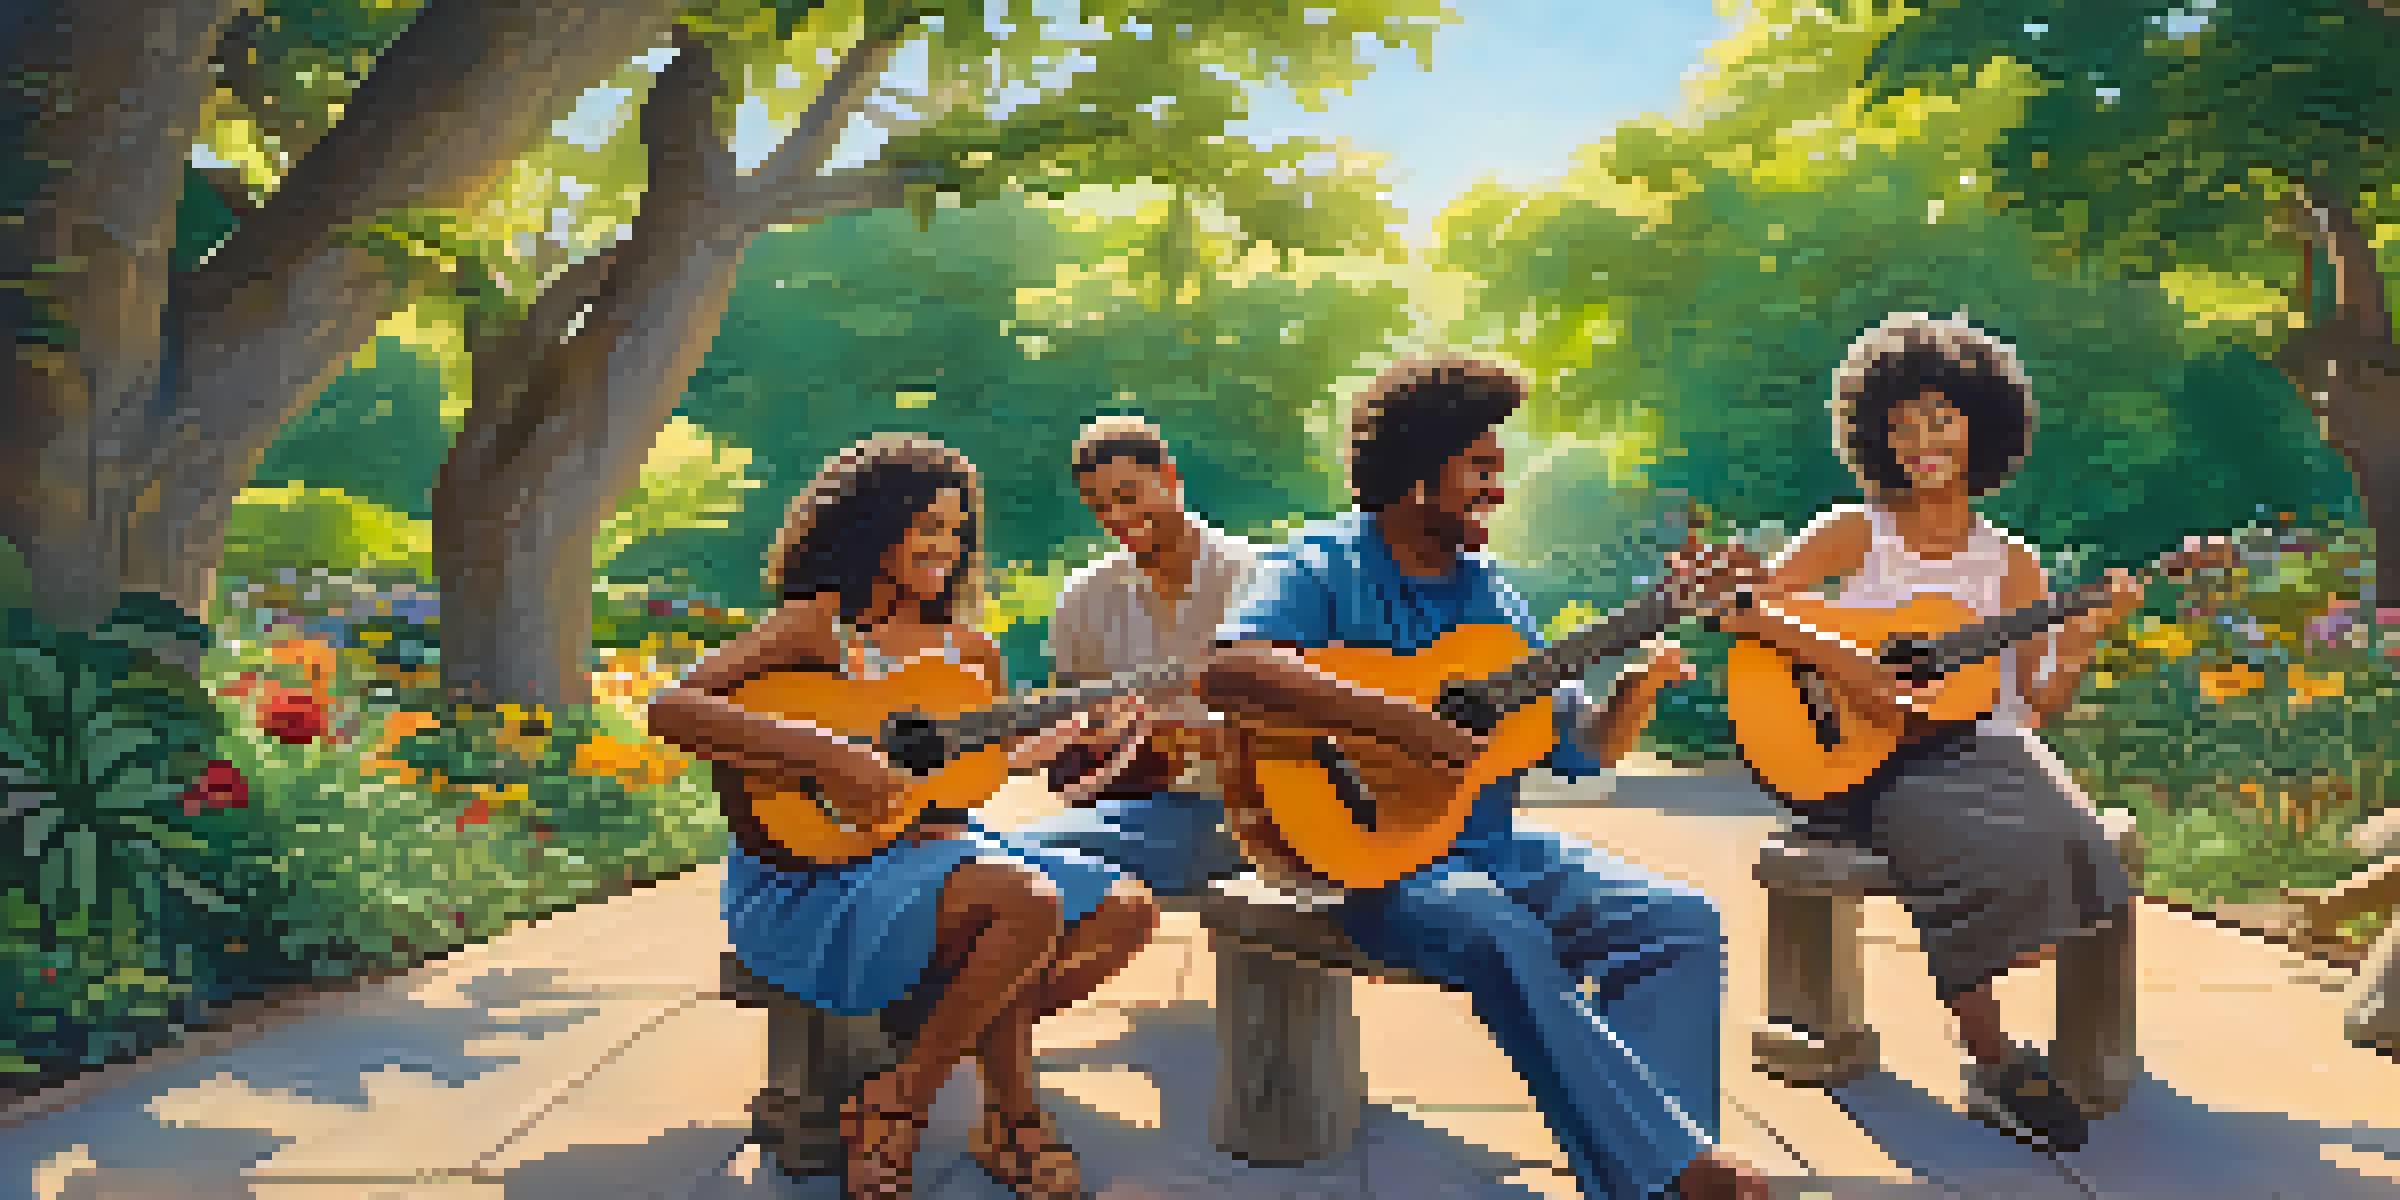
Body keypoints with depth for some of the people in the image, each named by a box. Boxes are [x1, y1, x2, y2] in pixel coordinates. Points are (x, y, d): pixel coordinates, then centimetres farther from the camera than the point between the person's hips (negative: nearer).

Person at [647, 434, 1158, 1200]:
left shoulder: (968, 651, 11)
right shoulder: (816, 627, -9)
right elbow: (671, 709, -21)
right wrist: (821, 753, -29)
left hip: (926, 846, 8)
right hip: (811, 875, -8)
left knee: (1126, 909, -6)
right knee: (1028, 902, -31)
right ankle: (972, 1117, -6)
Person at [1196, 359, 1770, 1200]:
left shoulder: (1486, 591, 16)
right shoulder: (1322, 567, -4)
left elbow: (1577, 749, 17)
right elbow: (1228, 671, -26)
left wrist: (1636, 689, -3)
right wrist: (1396, 721, -29)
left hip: (1490, 845, 7)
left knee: (1683, 921, -12)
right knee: (1505, 939, -35)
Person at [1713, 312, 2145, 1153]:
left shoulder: (2010, 563, 13)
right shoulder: (1854, 533, 4)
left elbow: (2038, 702, 8)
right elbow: (1745, 609, -8)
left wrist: (2093, 628, -5)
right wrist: (1840, 663, -19)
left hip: (1980, 744, 4)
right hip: (1870, 760, -3)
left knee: (2069, 839, -28)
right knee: (1994, 859, -31)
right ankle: (1996, 1067, -11)